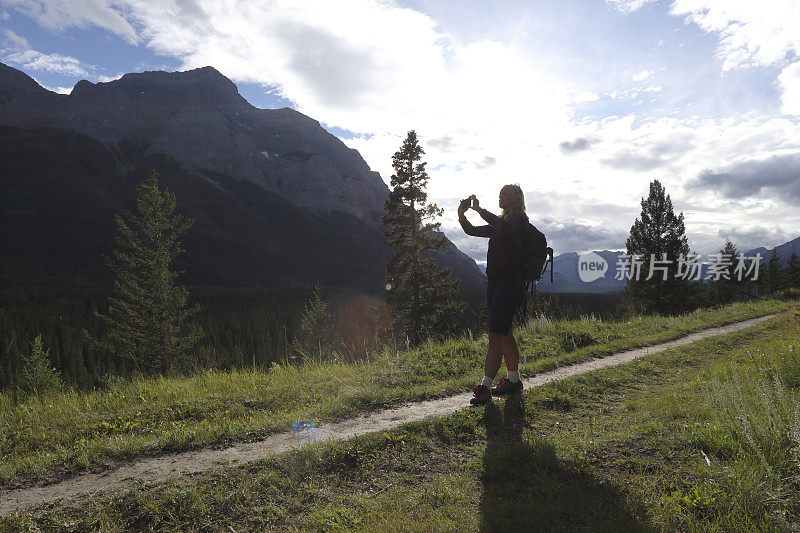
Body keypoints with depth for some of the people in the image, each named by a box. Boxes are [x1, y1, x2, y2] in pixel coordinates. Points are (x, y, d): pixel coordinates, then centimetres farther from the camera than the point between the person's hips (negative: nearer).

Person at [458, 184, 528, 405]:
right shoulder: (500, 223, 20)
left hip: (510, 284, -9)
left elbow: (501, 224, -28)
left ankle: (485, 387, -12)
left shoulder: (519, 219, -6)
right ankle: (513, 379, 26)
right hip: (495, 282, 9)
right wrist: (461, 215, 2)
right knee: (505, 333, 15)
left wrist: (479, 209, -22)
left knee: (496, 335, -12)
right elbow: (473, 231, 19)